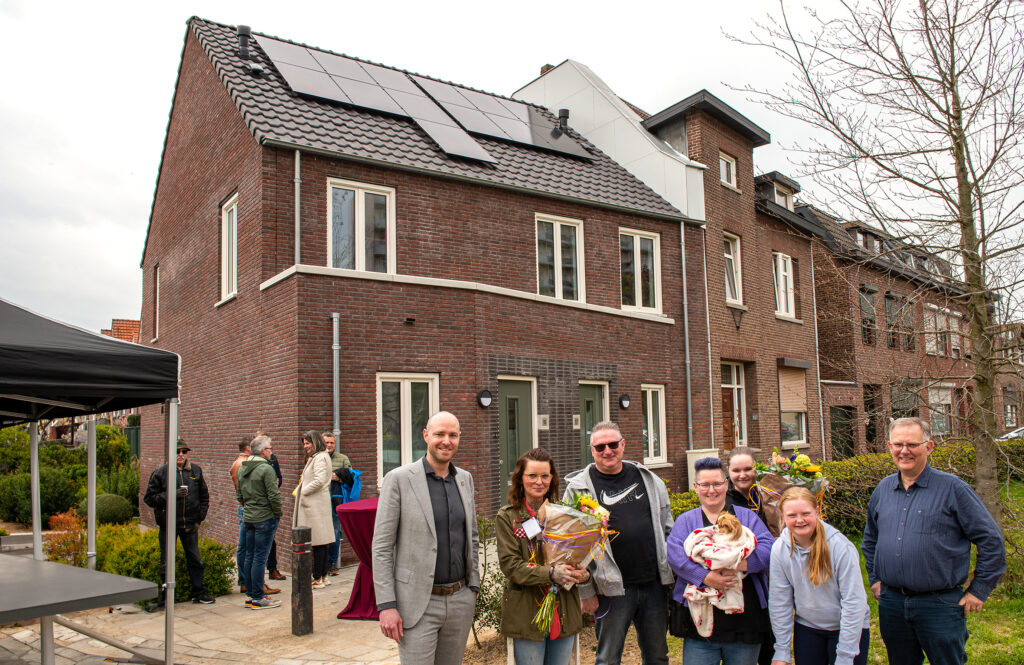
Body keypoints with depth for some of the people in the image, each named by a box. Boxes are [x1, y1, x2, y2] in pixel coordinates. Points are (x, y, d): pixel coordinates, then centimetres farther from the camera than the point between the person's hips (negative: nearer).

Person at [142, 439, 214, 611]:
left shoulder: (196, 471, 5)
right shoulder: (161, 472, -5)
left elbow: (204, 497, 14)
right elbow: (149, 498, -7)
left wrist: (199, 518, 5)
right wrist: (171, 495, -20)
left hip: (190, 525, 3)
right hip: (168, 524, -3)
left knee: (195, 560, 11)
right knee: (166, 563, 5)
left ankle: (198, 592, 25)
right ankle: (163, 597, 17)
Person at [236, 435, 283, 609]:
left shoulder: (242, 469, 9)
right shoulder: (266, 469, -16)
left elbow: (239, 495, 16)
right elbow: (274, 496, -17)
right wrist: (278, 514, -5)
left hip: (248, 517, 8)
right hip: (265, 517, -8)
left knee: (249, 556, 13)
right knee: (260, 557, -3)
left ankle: (249, 595, 21)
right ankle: (258, 598, 2)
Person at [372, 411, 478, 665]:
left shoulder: (464, 479, 8)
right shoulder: (399, 479, -8)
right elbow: (382, 546, -8)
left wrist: (473, 587, 11)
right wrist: (386, 605, -12)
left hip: (460, 600, 5)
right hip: (418, 604, -5)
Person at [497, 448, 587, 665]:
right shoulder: (507, 517, -2)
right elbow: (510, 564, -11)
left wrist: (584, 573, -14)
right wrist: (550, 573, -25)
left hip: (564, 612, 3)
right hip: (527, 613, -3)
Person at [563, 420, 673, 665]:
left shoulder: (649, 479, 8)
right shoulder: (579, 488, -4)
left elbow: (667, 528, 14)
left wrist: (673, 574, 10)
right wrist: (585, 591, -7)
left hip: (655, 584, 4)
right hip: (612, 590, -3)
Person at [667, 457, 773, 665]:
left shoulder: (746, 516, 12)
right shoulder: (686, 520, 10)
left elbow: (768, 549, -4)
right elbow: (674, 554, -8)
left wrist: (739, 565, -22)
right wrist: (706, 577, -24)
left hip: (745, 621, 1)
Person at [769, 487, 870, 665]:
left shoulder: (841, 547, -21)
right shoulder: (779, 549, -11)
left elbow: (854, 602, -18)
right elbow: (779, 602, -4)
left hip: (850, 628, -2)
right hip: (807, 628, 3)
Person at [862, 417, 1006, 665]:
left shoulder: (952, 488, -7)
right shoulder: (883, 489, 7)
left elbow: (991, 540, -5)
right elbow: (870, 539, 23)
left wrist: (978, 591, -5)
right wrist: (874, 578, 16)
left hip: (940, 605, -4)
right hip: (891, 602, 5)